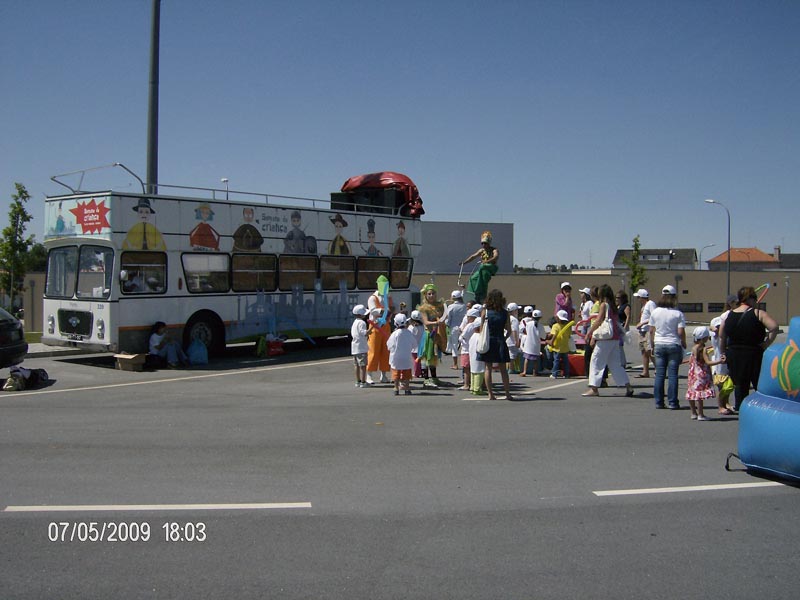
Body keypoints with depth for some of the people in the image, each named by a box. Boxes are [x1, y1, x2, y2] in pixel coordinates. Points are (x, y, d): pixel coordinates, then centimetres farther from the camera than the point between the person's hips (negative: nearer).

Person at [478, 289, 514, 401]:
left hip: (487, 342, 0)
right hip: (500, 342, 0)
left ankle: (490, 394, 4)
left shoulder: (485, 311, -3)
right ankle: (508, 393, 10)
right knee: (503, 369, 9)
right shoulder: (505, 313, -1)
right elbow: (509, 331, -1)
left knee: (488, 368, 6)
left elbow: (481, 329, -3)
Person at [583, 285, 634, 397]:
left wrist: (589, 333, -5)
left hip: (605, 338, -8)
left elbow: (598, 321, -13)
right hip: (615, 338, 8)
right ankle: (628, 387, 10)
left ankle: (594, 389, -2)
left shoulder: (604, 304, -7)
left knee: (596, 361, -1)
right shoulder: (613, 306, 14)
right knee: (615, 363, 13)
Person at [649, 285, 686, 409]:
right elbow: (681, 332, -11)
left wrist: (652, 345, 14)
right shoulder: (678, 314, -8)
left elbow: (651, 331, 4)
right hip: (674, 345, -3)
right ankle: (673, 402, 3)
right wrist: (684, 344, 6)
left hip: (659, 345, 3)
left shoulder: (655, 312, 1)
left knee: (659, 374, 6)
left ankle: (659, 402, 8)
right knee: (672, 375, 1)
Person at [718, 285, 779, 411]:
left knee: (740, 384, 14)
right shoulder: (758, 313, -8)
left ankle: (739, 406, 17)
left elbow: (721, 337, 9)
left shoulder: (729, 315, 5)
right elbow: (774, 327, -23)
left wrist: (723, 353, 17)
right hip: (753, 354, -5)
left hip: (733, 355, 5)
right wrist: (767, 344, -15)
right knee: (760, 384, 6)